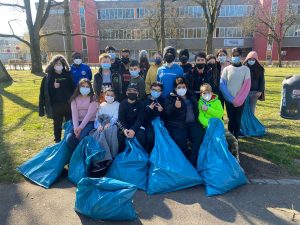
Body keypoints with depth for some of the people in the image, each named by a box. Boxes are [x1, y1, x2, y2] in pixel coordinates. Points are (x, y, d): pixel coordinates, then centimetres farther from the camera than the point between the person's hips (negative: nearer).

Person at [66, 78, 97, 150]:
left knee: (82, 137, -31)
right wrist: (76, 127, -19)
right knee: (69, 138, -21)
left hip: (89, 122, -3)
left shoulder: (93, 98, -1)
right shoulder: (74, 98, 9)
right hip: (77, 122, 3)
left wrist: (81, 127, -21)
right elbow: (74, 113, -3)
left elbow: (90, 113, -12)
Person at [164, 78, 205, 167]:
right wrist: (175, 107, -30)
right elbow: (167, 112, -9)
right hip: (177, 124, -3)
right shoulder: (170, 98, 8)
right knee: (179, 139, -31)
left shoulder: (191, 96, 22)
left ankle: (193, 162, -18)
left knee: (200, 137, -25)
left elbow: (197, 108, 30)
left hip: (193, 123, 3)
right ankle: (186, 160, -9)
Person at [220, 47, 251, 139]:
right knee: (231, 119, 5)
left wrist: (238, 99, -11)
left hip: (241, 100, 0)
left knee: (237, 120, 3)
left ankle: (236, 138, 15)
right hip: (229, 100, 0)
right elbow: (222, 85, -3)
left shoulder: (246, 69, 3)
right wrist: (231, 98, -10)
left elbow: (247, 86, -2)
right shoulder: (226, 69, 2)